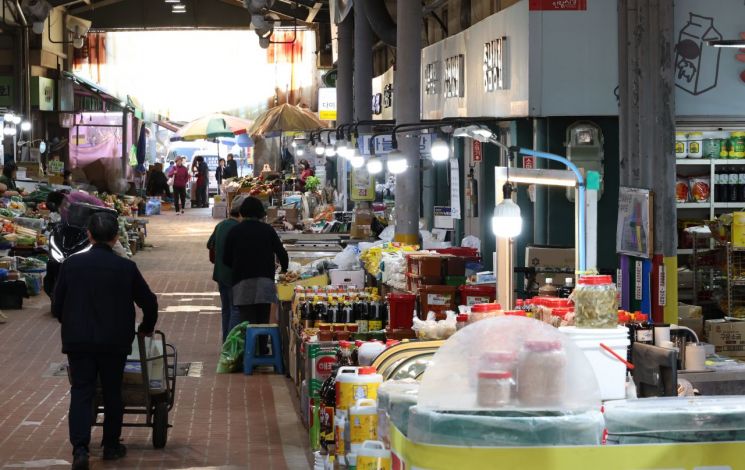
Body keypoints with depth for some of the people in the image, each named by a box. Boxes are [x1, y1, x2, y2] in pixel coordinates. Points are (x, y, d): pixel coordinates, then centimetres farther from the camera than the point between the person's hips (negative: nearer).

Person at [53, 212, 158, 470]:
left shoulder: (71, 264, -4)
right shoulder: (126, 268, -6)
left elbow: (57, 305, 3)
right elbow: (149, 302, 3)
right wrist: (146, 328, 22)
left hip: (78, 340, 0)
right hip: (114, 342, 0)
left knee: (81, 393, 2)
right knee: (112, 393, 15)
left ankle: (80, 447, -15)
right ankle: (111, 446, 24)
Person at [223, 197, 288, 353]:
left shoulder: (234, 231, 2)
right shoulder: (267, 230, 2)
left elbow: (226, 259, 5)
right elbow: (282, 253, 3)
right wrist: (284, 269, 23)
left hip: (242, 282, 0)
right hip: (265, 280, 0)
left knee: (246, 320, -1)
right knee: (263, 320, 8)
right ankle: (262, 351, 8)